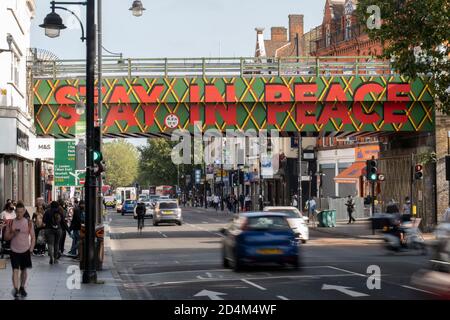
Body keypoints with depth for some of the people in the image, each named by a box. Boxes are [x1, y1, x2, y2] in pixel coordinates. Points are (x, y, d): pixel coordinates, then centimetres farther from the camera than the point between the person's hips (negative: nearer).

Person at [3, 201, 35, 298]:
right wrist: (13, 234, -18)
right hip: (14, 251, -1)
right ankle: (15, 289, -15)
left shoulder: (29, 223, -3)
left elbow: (32, 237, 2)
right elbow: (6, 237, 1)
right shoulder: (11, 223, -3)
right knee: (15, 270, -11)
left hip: (25, 250, 1)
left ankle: (22, 288, 28)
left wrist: (31, 249, -7)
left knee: (24, 270, 13)